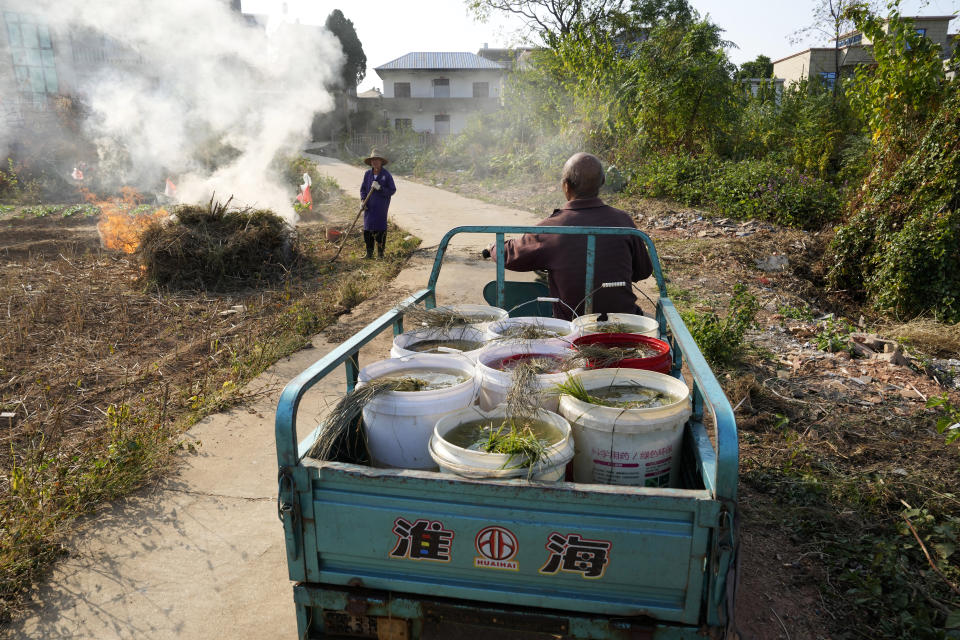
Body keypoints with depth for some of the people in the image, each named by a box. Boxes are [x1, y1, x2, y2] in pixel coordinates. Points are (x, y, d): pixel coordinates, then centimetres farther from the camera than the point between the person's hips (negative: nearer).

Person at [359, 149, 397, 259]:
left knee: (380, 228, -3)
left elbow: (392, 190, -6)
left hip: (381, 206, -3)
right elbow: (363, 189, 13)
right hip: (369, 205, 3)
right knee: (367, 228, 3)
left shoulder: (386, 175, -4)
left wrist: (380, 188, -18)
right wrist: (363, 200, -2)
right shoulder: (367, 174, 6)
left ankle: (380, 252, 10)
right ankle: (369, 252, 13)